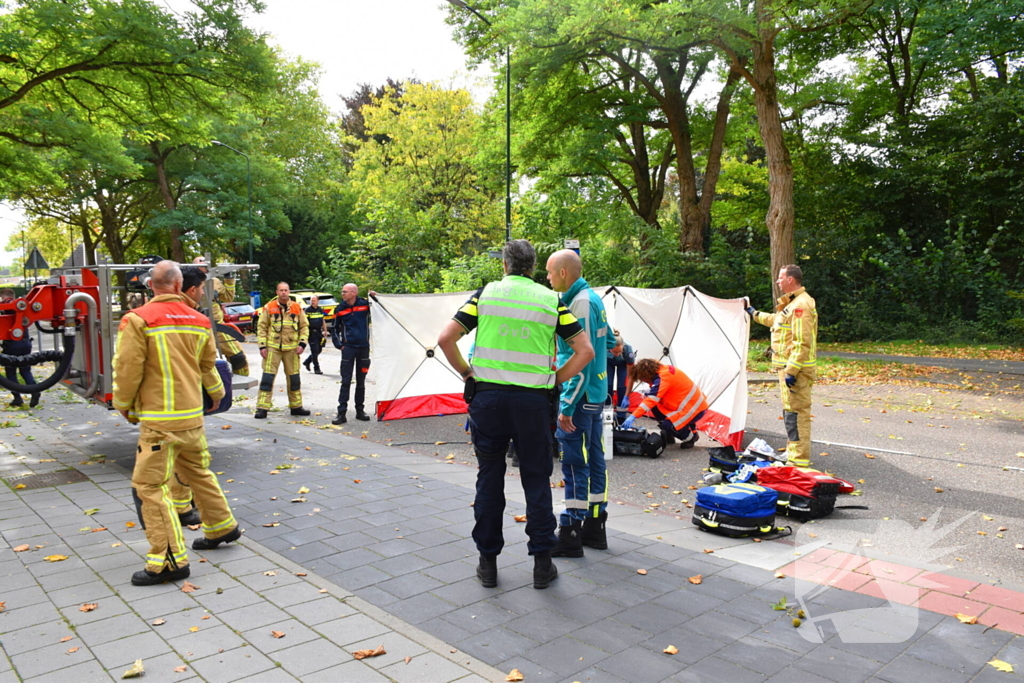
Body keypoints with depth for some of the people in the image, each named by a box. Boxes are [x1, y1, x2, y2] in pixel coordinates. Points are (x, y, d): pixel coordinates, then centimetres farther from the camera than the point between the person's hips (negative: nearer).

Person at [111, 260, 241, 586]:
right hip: (193, 415, 6)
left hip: (159, 420, -6)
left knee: (150, 485, -1)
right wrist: (217, 392, 35)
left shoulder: (138, 320, -12)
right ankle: (222, 527, 36)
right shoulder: (199, 321, 5)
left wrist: (125, 406, 7)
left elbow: (127, 369, -11)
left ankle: (170, 560, -2)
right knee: (198, 472, 23)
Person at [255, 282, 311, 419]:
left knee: (294, 377, 10)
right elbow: (261, 327, 2)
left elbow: (304, 326, 8)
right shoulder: (269, 308, 0)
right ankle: (262, 408, -1)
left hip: (291, 348, 2)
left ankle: (296, 406, 22)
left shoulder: (297, 308, 5)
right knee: (267, 377, -5)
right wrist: (262, 346, -6)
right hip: (272, 347, -2)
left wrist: (302, 343, -3)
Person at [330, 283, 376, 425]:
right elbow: (335, 329, 11)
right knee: (345, 381, -4)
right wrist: (338, 344, 1)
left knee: (361, 381, 10)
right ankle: (342, 413, -2)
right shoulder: (340, 309, 0)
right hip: (348, 348, 0)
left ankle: (359, 410, 21)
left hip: (364, 347, 0)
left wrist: (375, 298, -8)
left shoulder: (365, 304, -3)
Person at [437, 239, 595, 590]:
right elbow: (585, 350, 2)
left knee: (489, 478, 11)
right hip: (533, 400, 0)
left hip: (488, 395, 0)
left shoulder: (486, 293, 4)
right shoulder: (550, 299, 6)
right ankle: (542, 563, 14)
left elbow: (445, 339, -3)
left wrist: (467, 374, 9)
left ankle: (488, 562, 19)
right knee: (536, 479, 10)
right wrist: (555, 379, 8)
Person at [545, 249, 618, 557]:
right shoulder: (594, 298, 12)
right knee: (594, 460, 14)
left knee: (574, 465, -4)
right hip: (596, 394, 10)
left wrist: (567, 405, -20)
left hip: (580, 395, -10)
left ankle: (569, 536, 4)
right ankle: (594, 528, 24)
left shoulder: (580, 303, -18)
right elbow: (609, 340, 22)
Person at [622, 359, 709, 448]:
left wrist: (633, 417, -37)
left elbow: (651, 400, -33)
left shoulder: (663, 377, -24)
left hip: (695, 407, -10)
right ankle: (669, 436, 12)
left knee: (668, 425, -23)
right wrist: (649, 392, -5)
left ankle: (691, 435, 5)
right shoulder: (663, 369, 4)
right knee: (656, 406, 2)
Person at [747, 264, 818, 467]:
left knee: (795, 412, -9)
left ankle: (799, 460, -7)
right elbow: (777, 321, 38)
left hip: (795, 369, -11)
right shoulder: (793, 303, 17)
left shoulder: (801, 305, -17)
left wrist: (791, 370, -26)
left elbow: (802, 342, -24)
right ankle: (793, 451, 30)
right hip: (787, 366, 11)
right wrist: (755, 314, 49)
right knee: (790, 410, 19)